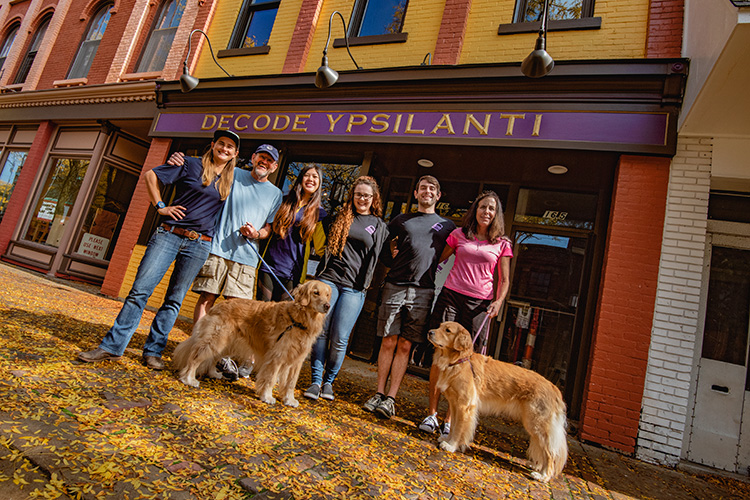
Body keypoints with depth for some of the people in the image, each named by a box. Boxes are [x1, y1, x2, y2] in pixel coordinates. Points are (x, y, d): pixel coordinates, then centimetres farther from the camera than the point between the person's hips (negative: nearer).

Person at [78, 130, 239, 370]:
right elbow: (149, 175, 6)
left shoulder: (232, 179, 12)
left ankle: (153, 351, 15)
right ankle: (112, 345, 6)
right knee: (140, 290, -4)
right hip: (168, 234, -2)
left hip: (199, 244, 2)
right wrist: (160, 205, -1)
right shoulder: (191, 165, 3)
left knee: (174, 300, 5)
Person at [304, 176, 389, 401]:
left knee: (339, 338, -3)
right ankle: (316, 380, 8)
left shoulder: (380, 226, 10)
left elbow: (382, 257, 12)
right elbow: (326, 245, 23)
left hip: (354, 288, -1)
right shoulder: (341, 217, 14)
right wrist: (321, 272, 13)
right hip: (329, 279, 2)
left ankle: (329, 381, 15)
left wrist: (365, 283, 0)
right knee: (320, 331, -4)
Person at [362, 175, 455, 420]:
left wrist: (435, 267, 1)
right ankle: (379, 394, 12)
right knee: (388, 342, 2)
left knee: (405, 346, -1)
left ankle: (391, 399, 4)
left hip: (422, 291, -1)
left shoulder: (447, 226, 15)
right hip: (394, 286, 1)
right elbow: (383, 250, 18)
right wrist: (394, 259, 1)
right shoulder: (400, 220, 16)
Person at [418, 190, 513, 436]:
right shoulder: (459, 234, 11)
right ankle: (431, 413, 7)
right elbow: (440, 261, 17)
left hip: (479, 304, 0)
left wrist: (498, 301, -5)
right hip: (451, 296, 0)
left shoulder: (502, 244, 9)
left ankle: (450, 419, 9)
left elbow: (504, 281, 11)